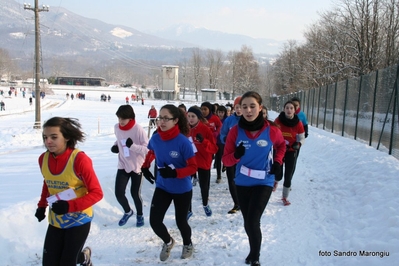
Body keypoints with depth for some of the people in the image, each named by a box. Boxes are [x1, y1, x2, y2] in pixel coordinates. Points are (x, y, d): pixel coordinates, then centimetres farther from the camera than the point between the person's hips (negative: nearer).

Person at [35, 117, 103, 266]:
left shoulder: (79, 159, -23)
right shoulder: (43, 159, -6)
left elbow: (97, 193, -20)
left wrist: (70, 206, -30)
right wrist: (42, 206, 3)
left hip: (79, 220, -5)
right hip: (55, 220, 5)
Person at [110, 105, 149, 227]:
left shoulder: (138, 129, -20)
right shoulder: (117, 127, -4)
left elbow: (147, 149, -19)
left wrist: (132, 146, -34)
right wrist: (115, 146, -4)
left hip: (137, 166, -4)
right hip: (123, 165, 4)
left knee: (135, 193, 6)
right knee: (119, 193, 1)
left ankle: (140, 215, 33)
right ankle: (128, 211, 30)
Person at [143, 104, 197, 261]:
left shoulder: (183, 141, -23)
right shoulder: (155, 139, -9)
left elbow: (193, 167, -19)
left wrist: (175, 173, -32)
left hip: (182, 190, -3)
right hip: (162, 187, 4)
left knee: (180, 221, 12)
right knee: (154, 221, -2)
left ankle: (188, 245, 46)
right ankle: (168, 242, 32)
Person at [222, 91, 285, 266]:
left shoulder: (272, 131, -13)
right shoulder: (235, 131, -12)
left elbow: (281, 145, 11)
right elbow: (226, 160, -8)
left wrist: (277, 162, -3)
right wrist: (236, 155, -29)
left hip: (263, 183, -2)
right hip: (242, 183, 3)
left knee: (252, 222, -13)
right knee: (248, 223, 18)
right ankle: (254, 251, 45)